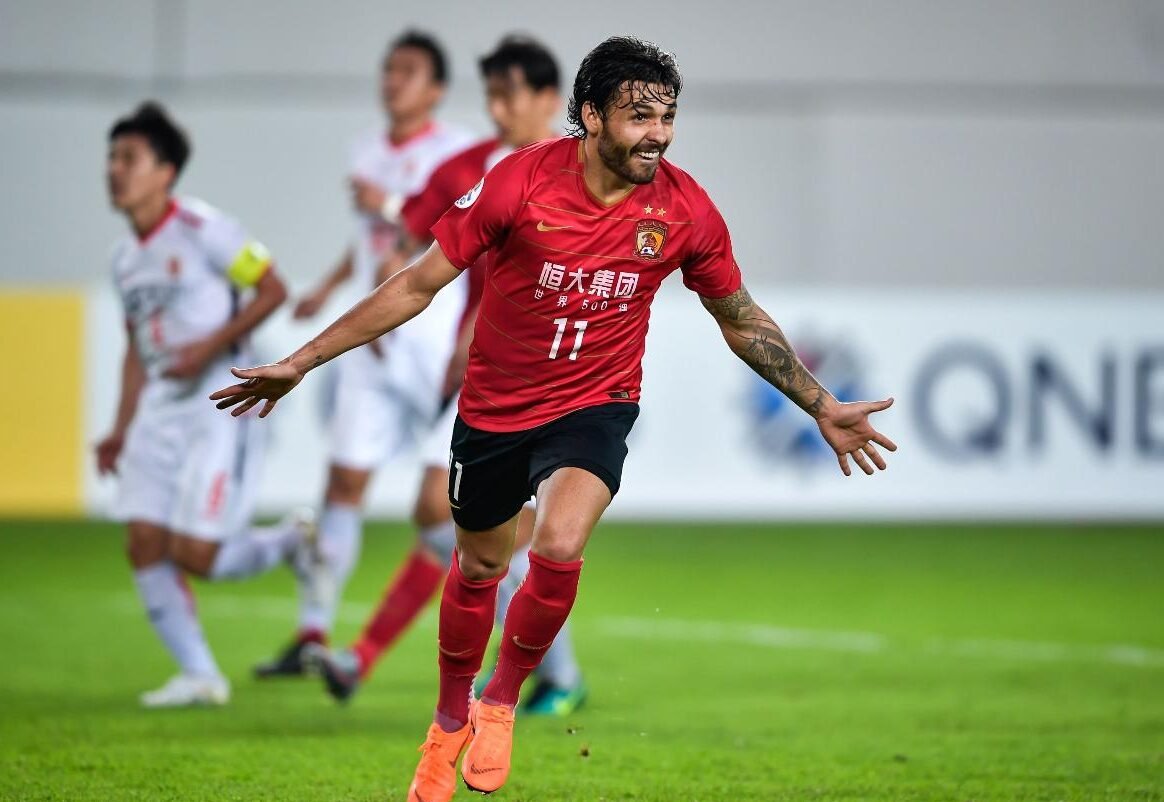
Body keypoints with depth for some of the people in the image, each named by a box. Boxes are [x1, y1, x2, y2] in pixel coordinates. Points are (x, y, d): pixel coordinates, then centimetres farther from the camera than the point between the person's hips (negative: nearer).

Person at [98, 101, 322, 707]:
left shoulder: (202, 230, -11)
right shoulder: (126, 258, 12)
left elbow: (272, 289, -10)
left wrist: (210, 347, -18)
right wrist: (121, 430, 16)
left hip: (220, 406, -7)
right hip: (159, 408, 7)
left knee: (193, 554, -12)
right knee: (145, 543, -4)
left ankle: (289, 542, 16)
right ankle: (199, 676, 5)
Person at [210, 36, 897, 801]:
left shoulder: (687, 210, -15)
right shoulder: (521, 181, -20)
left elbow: (744, 322, 4)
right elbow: (419, 285, -10)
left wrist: (824, 409, 6)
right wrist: (303, 362, -10)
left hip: (594, 406, 0)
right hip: (494, 407, 1)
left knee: (559, 548, -27)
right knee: (478, 568, 19)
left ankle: (501, 703, 0)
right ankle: (451, 722, 47)